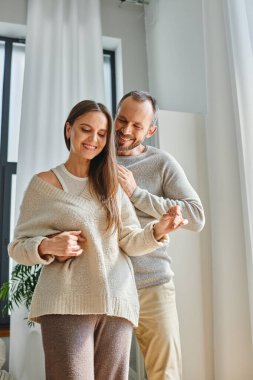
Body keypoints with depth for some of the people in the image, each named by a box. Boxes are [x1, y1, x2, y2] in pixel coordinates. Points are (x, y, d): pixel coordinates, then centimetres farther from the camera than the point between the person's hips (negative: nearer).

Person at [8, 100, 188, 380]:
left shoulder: (112, 185, 12)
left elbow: (130, 241, 6)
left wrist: (158, 230, -14)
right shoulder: (44, 183, 2)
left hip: (116, 302, 4)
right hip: (67, 303, -3)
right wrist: (47, 246, -18)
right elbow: (18, 246, 3)